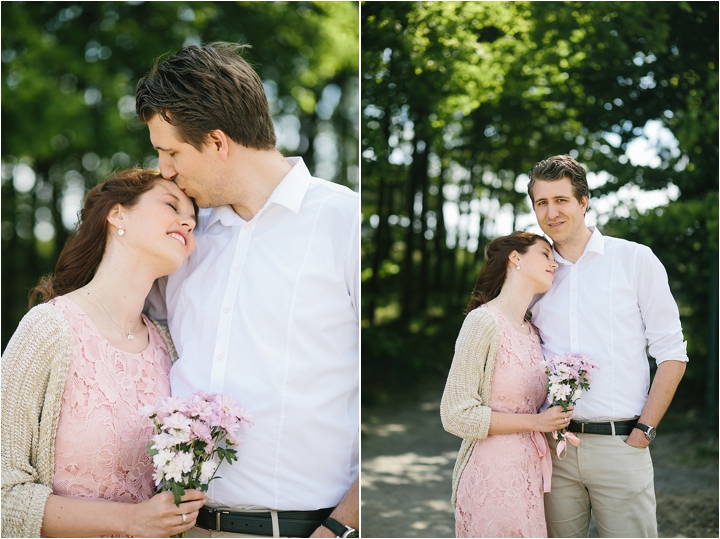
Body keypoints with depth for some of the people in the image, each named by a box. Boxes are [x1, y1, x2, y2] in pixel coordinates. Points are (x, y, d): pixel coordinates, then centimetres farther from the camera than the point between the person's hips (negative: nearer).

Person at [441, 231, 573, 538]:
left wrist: (555, 423, 1)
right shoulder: (484, 321, -12)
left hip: (531, 475, 7)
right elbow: (456, 415, -16)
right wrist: (536, 422, -15)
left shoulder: (531, 331, 11)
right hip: (494, 476, -7)